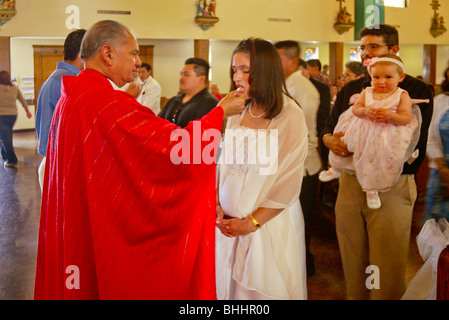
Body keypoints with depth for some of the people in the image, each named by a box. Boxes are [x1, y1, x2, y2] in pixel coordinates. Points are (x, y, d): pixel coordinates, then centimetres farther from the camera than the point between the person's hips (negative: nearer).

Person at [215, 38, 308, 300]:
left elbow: (289, 182, -14)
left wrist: (252, 222, -14)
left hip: (270, 221, -5)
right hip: (229, 220, 5)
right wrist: (215, 204, -5)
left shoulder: (290, 116, -12)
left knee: (264, 287, 8)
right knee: (229, 285, 14)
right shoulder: (237, 112, 5)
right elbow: (224, 163, 9)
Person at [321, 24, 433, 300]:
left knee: (387, 274, 2)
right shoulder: (351, 90, 12)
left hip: (392, 187, -4)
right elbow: (328, 129, 13)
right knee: (353, 267, 13)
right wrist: (331, 140, -11)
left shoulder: (416, 90, -3)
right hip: (350, 182, 5)